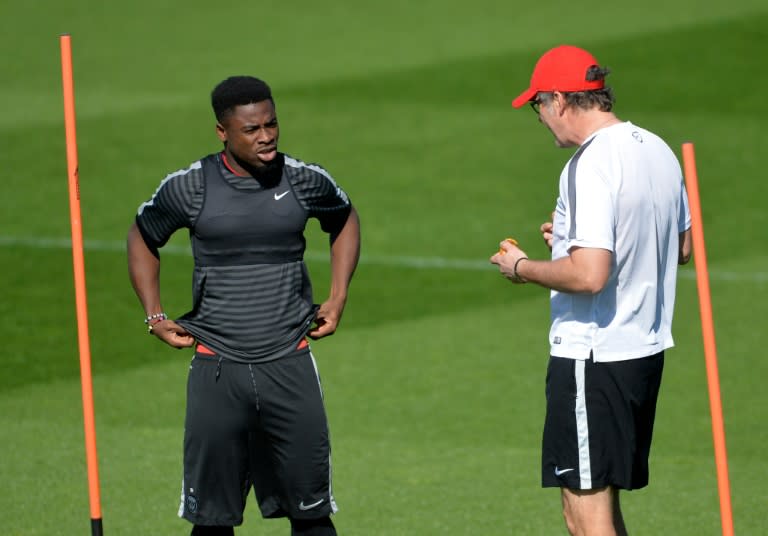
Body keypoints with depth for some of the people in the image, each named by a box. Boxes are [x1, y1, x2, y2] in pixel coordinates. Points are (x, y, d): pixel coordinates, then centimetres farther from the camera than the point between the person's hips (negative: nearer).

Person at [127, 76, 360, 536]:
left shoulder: (306, 181, -1)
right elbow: (143, 238, 16)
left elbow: (345, 220, 22)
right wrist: (155, 317, 8)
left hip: (290, 364, 1)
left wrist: (338, 298, 13)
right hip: (216, 370, -1)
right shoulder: (189, 188, -4)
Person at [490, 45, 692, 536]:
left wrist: (523, 268, -9)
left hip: (593, 357, -9)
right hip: (647, 348, 9)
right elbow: (682, 248, 21)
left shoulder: (592, 165, -19)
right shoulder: (658, 151, 9)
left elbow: (589, 274, -27)